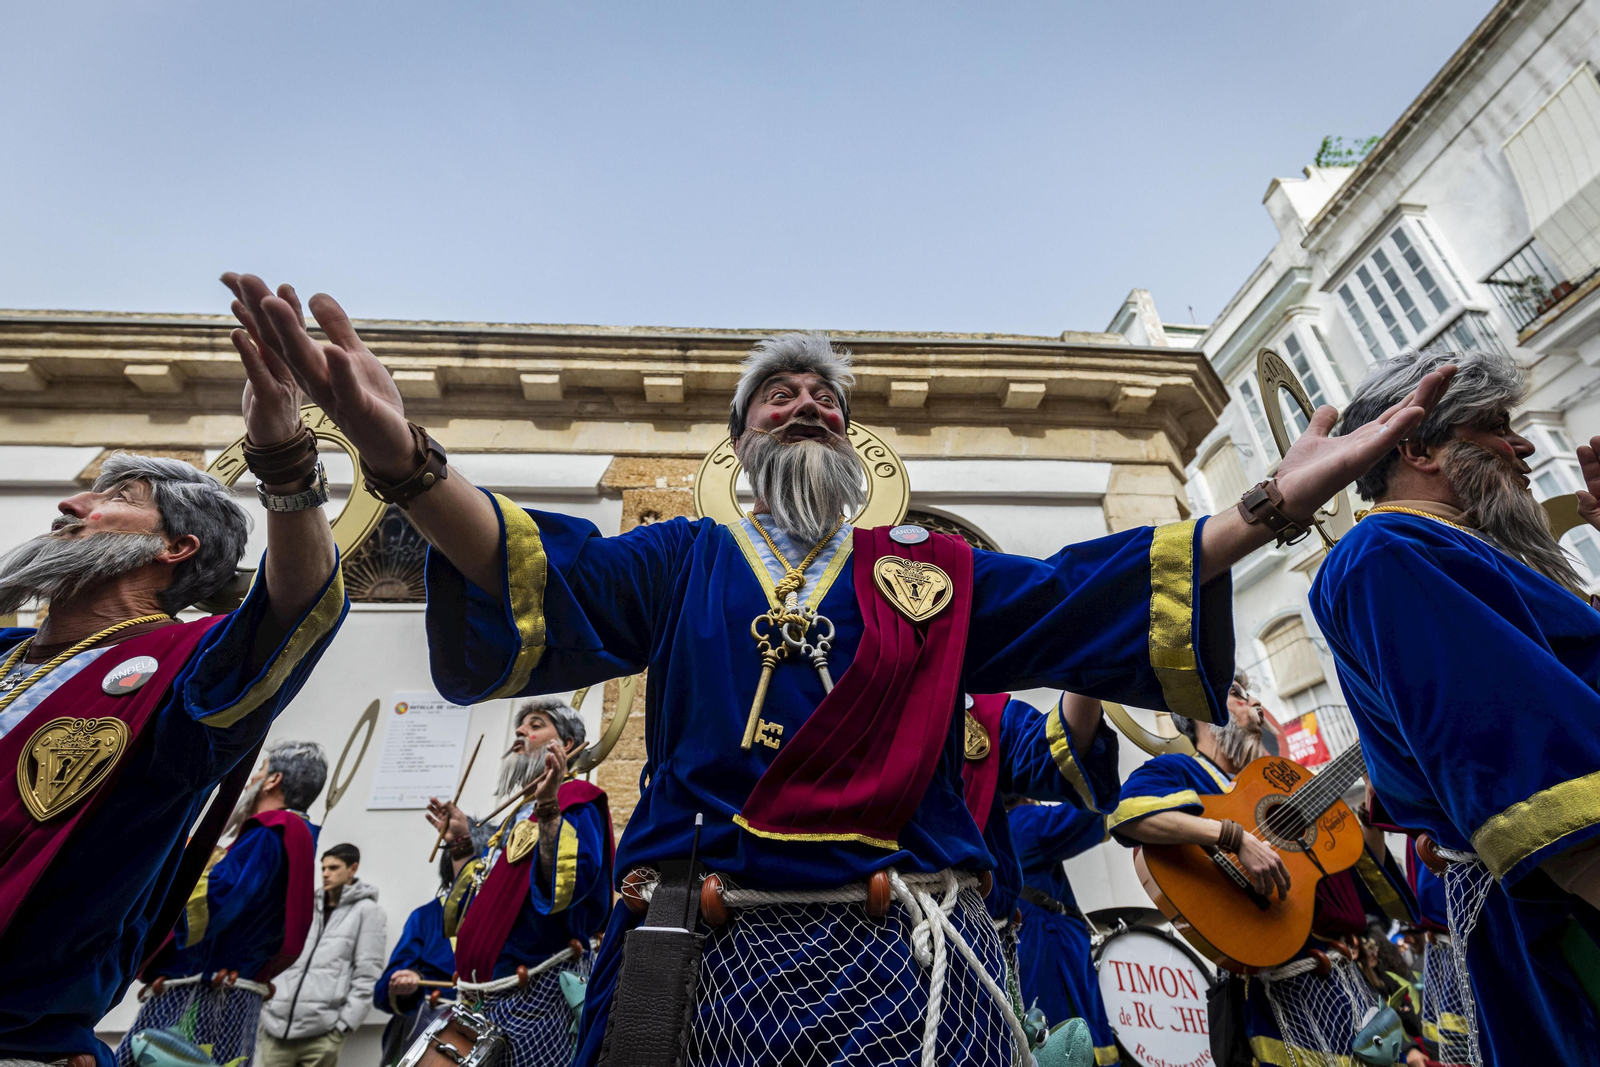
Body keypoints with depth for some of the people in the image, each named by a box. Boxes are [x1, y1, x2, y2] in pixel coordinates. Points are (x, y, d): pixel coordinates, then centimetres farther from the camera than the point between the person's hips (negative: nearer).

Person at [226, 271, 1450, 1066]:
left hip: (913, 959, 2)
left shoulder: (934, 572, 11)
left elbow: (1091, 593, 3)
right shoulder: (683, 560, 8)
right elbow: (548, 574, -8)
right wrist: (408, 457, -25)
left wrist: (1272, 502, -6)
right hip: (702, 952, 0)